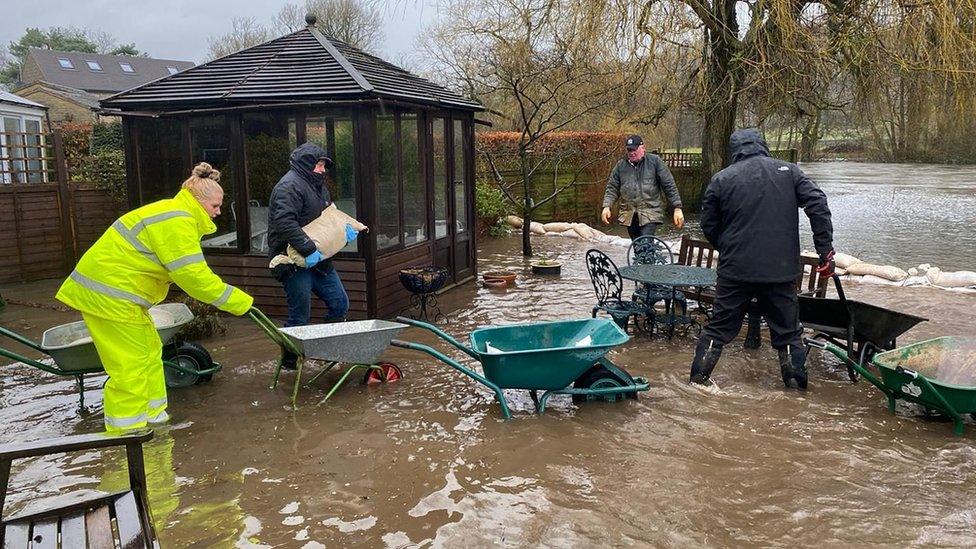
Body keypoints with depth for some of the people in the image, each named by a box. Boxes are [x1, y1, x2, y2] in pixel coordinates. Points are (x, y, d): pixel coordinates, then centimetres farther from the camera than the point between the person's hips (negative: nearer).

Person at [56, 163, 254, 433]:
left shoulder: (176, 214, 17)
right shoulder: (177, 222, -19)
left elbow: (192, 270, 16)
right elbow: (192, 275, -24)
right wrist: (235, 301, -18)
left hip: (108, 289, 11)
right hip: (109, 295, -11)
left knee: (149, 351, 17)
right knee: (131, 363, -7)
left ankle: (151, 415, 27)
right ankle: (125, 431, 1)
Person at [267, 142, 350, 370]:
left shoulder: (317, 185, 18)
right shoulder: (290, 186, -15)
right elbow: (284, 223, -29)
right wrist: (308, 250, -32)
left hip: (318, 259, 10)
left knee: (340, 304, 11)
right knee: (300, 317, -4)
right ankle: (289, 362, 13)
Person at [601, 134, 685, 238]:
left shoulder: (655, 161, 0)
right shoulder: (621, 165, 8)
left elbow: (669, 186, -1)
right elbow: (612, 188, 8)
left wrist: (677, 208, -6)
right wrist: (607, 206, -8)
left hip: (650, 215, -4)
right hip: (629, 215, 4)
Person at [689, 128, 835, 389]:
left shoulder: (721, 179, 0)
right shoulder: (788, 171, 4)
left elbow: (709, 226, 5)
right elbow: (818, 206, -5)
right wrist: (826, 250, -5)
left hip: (735, 270, 0)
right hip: (781, 270, 1)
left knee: (720, 326, 11)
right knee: (787, 329, 14)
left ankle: (699, 376, 16)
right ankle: (797, 381, 20)